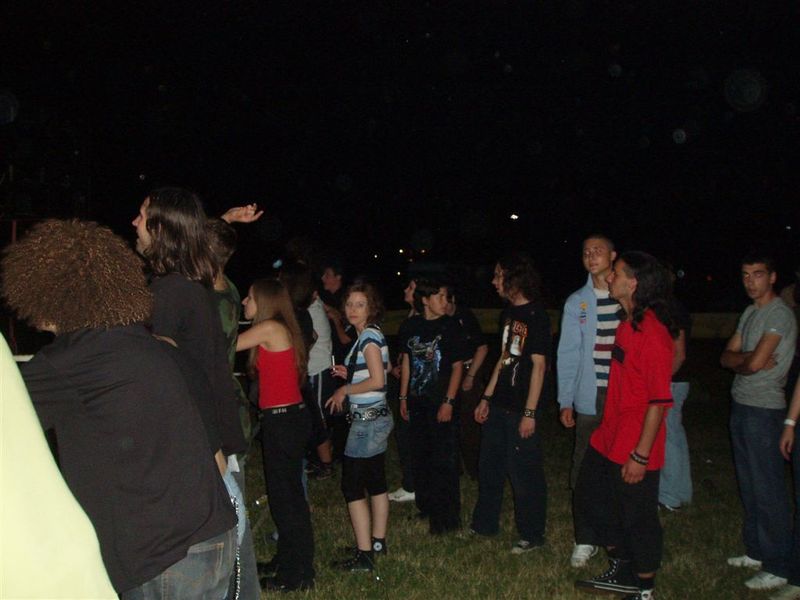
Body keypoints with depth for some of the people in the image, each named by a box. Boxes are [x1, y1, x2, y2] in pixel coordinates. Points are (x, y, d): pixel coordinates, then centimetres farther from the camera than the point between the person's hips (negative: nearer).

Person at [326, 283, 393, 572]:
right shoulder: (371, 335, 12)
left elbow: (377, 380, -22)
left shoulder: (369, 336, -15)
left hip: (367, 420, -10)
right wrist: (349, 374, 9)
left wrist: (344, 390, -11)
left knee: (352, 486, -5)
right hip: (377, 417, 10)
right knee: (376, 482, 16)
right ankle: (378, 542, 27)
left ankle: (364, 555, -1)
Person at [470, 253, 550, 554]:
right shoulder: (509, 312, 10)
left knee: (524, 473, 2)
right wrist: (487, 398, 14)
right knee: (489, 466, 17)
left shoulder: (536, 315, -14)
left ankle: (532, 534, 19)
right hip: (499, 405, 8)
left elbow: (539, 366, -16)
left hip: (520, 409, -8)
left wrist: (529, 412, -18)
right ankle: (484, 524, 32)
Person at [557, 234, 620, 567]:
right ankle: (585, 540, 19)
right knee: (584, 472, 5)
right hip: (590, 400, 1)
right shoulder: (576, 302, 5)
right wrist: (565, 401, 0)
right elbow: (568, 353, 5)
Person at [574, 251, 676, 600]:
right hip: (608, 440, 10)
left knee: (637, 520, 7)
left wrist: (640, 455, -21)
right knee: (590, 500, 19)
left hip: (635, 451, -10)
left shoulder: (653, 333, -22)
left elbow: (659, 401, -23)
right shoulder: (627, 324, 7)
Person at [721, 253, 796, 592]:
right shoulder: (749, 313, 14)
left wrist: (739, 362, -1)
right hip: (741, 406, 9)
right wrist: (748, 359, -11)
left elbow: (754, 364, -22)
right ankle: (756, 551, 27)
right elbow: (727, 357, 8)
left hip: (764, 410, -9)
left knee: (768, 490, -3)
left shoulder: (780, 314, -13)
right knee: (748, 485, 15)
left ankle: (778, 567, 6)